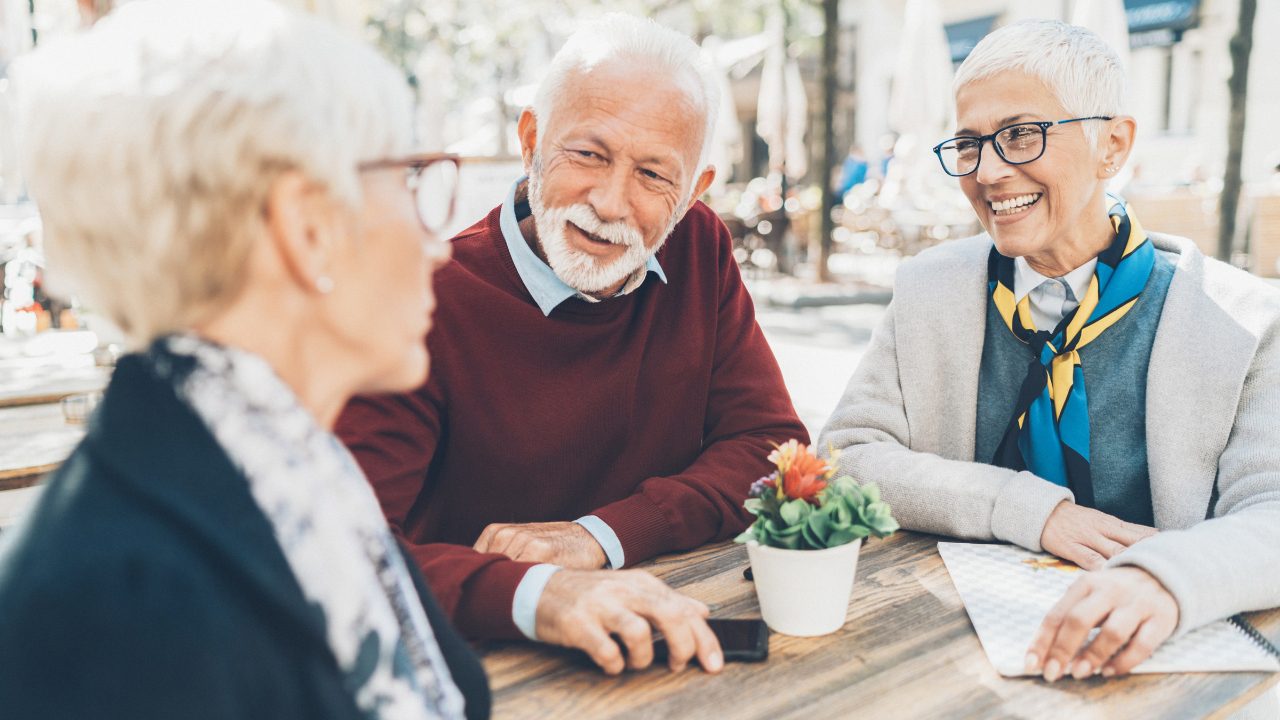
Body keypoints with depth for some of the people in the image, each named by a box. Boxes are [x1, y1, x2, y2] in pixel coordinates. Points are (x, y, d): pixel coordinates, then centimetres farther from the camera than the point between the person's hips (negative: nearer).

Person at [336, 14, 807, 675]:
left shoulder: (699, 251, 0)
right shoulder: (432, 298, -16)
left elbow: (772, 444, -1)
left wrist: (603, 534, -15)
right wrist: (533, 593, -39)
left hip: (668, 654, 4)